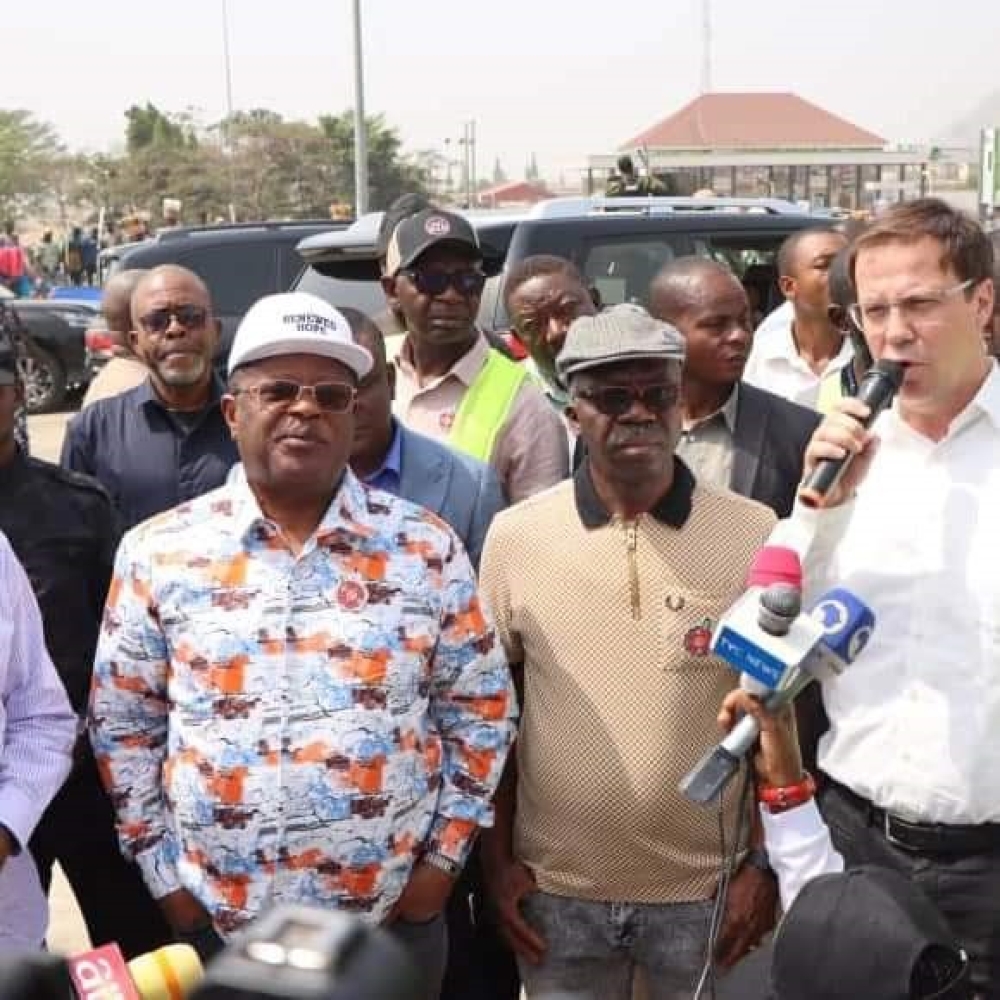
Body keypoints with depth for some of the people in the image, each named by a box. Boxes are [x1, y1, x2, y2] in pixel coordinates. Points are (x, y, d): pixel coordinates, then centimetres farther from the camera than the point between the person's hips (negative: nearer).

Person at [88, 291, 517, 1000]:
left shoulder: (426, 547, -4)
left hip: (394, 917, 0)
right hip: (217, 922, 0)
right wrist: (162, 871, 1)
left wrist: (445, 854, 0)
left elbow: (480, 709, 3)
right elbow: (122, 722, 4)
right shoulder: (158, 552, -3)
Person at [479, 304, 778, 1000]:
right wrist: (497, 860, 1)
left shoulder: (755, 534, -7)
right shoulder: (514, 536, -4)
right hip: (556, 891, 1)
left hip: (705, 890, 0)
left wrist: (768, 864, -3)